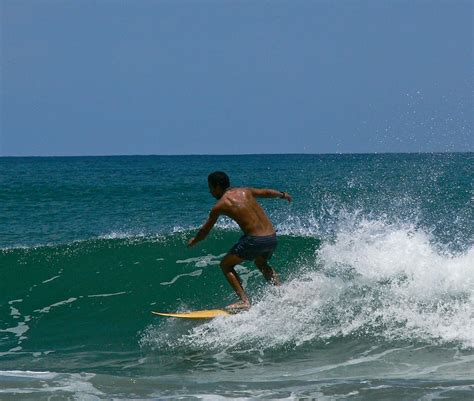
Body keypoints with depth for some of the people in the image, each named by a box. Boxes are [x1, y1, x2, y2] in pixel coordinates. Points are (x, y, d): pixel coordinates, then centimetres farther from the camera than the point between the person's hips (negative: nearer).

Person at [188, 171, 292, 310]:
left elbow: (204, 232, 9)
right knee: (261, 264, 36)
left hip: (255, 240, -7)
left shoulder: (220, 206, 0)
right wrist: (282, 195, 52)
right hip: (272, 237, 7)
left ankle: (244, 301, -3)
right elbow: (267, 192, 31)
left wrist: (193, 241, 30)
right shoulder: (246, 192, 14)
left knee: (226, 265, 11)